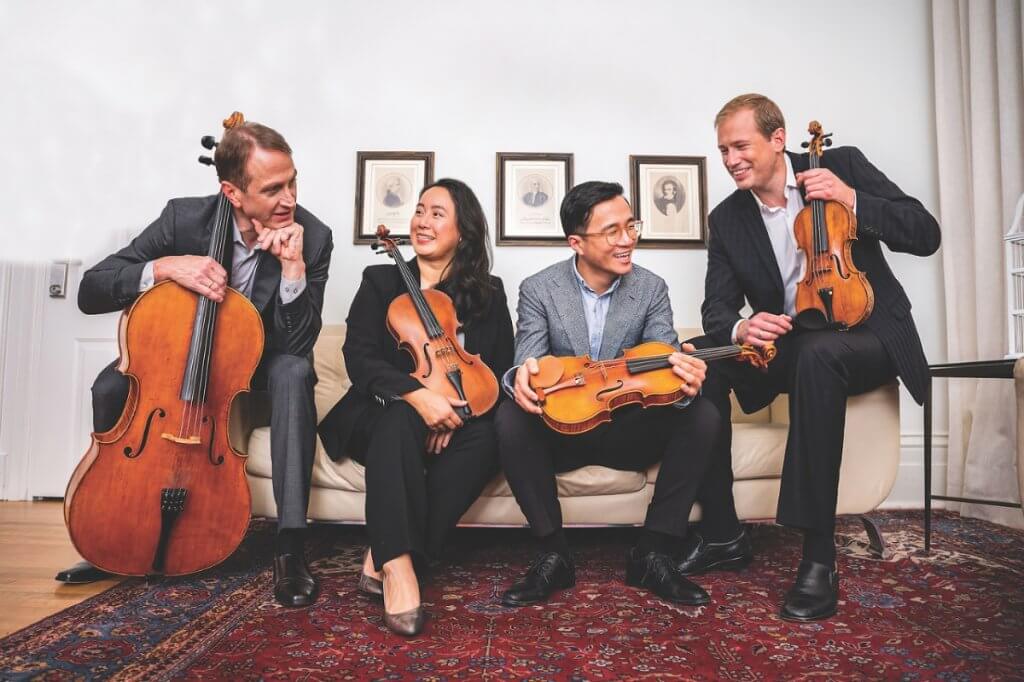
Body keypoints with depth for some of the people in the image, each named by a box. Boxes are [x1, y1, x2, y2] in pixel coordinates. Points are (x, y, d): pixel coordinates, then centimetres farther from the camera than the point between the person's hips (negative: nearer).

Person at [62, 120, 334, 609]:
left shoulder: (312, 237, -22)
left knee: (294, 373, -35)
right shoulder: (184, 218, -18)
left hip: (262, 361, -1)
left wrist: (293, 267, -37)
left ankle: (289, 545, -31)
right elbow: (91, 291, -18)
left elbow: (296, 347, -25)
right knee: (112, 386, -24)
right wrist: (164, 266, -35)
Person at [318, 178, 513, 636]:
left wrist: (458, 408, -17)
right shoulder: (380, 282, 7)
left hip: (453, 422, 2)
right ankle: (398, 563, -36)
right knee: (401, 421, -36)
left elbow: (501, 372, 4)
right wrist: (416, 394, -26)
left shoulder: (488, 294, 10)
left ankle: (386, 558, -28)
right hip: (385, 414, -1)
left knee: (484, 437, -32)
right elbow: (358, 359, -6)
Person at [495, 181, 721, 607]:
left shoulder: (651, 289, -1)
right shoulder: (538, 289, -5)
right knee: (510, 419, -32)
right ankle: (554, 556, -17)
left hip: (628, 429, 2)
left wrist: (685, 383, -36)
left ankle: (653, 554, -13)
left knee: (702, 416, -23)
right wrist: (521, 376, -40)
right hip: (561, 428, -1)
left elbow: (665, 362, -10)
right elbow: (527, 360, -14)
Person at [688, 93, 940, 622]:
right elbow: (716, 308, -2)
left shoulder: (842, 164, -1)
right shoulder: (727, 219, 5)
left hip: (866, 335, -3)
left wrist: (851, 199, -21)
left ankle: (819, 556, -31)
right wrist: (739, 327, -26)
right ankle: (721, 533, -13)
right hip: (787, 344, 4)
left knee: (817, 353, -38)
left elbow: (925, 235, -6)